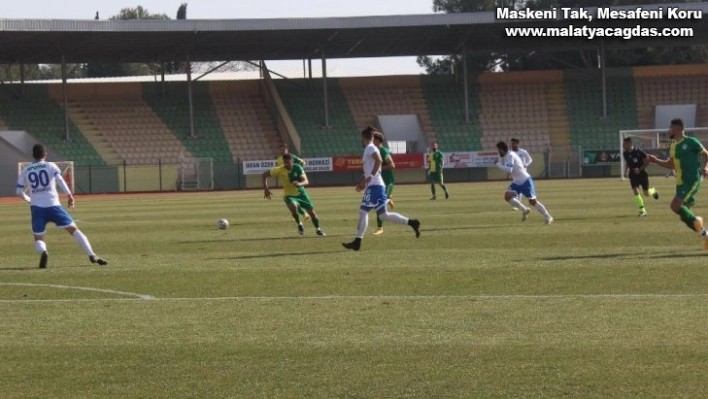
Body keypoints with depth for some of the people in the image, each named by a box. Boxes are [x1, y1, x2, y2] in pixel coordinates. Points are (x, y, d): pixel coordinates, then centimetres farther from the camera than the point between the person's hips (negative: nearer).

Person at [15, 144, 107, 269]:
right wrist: (69, 195, -15)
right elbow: (59, 179, -11)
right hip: (52, 205, -1)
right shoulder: (50, 166, 7)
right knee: (73, 229, 4)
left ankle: (43, 252, -27)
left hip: (36, 207, 1)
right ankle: (91, 255, -7)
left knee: (38, 238, 9)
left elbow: (19, 192, 15)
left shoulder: (26, 171, 14)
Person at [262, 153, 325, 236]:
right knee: (293, 206, -35)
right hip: (289, 195, -2)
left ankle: (317, 229, 31)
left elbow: (306, 181, -20)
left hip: (301, 193, 2)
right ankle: (299, 224, -10)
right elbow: (264, 175, -8)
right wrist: (266, 189, -15)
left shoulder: (297, 168, -15)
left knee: (312, 211, 5)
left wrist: (299, 184, -44)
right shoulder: (279, 170, -17)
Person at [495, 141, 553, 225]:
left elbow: (509, 170, -32)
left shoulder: (510, 156, -21)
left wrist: (498, 164, -23)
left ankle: (548, 217, 14)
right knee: (507, 196, -12)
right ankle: (524, 210, 4)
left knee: (533, 201, -2)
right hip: (516, 182, 8)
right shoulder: (506, 156, 6)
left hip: (525, 181, -8)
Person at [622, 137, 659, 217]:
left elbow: (647, 161, -15)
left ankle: (653, 191, 41)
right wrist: (626, 169, -2)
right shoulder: (625, 153, -4)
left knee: (646, 193, 4)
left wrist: (640, 169, -22)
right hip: (633, 175, 4)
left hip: (642, 174, -4)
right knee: (635, 191, -12)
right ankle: (642, 210, -4)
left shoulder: (638, 152, -22)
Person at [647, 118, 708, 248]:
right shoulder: (673, 147, 13)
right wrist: (655, 160, 12)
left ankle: (696, 221, -2)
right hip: (680, 183, 8)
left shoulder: (691, 142, -9)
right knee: (684, 216, 5)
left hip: (692, 180, -8)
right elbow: (671, 165, 22)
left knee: (675, 205, -22)